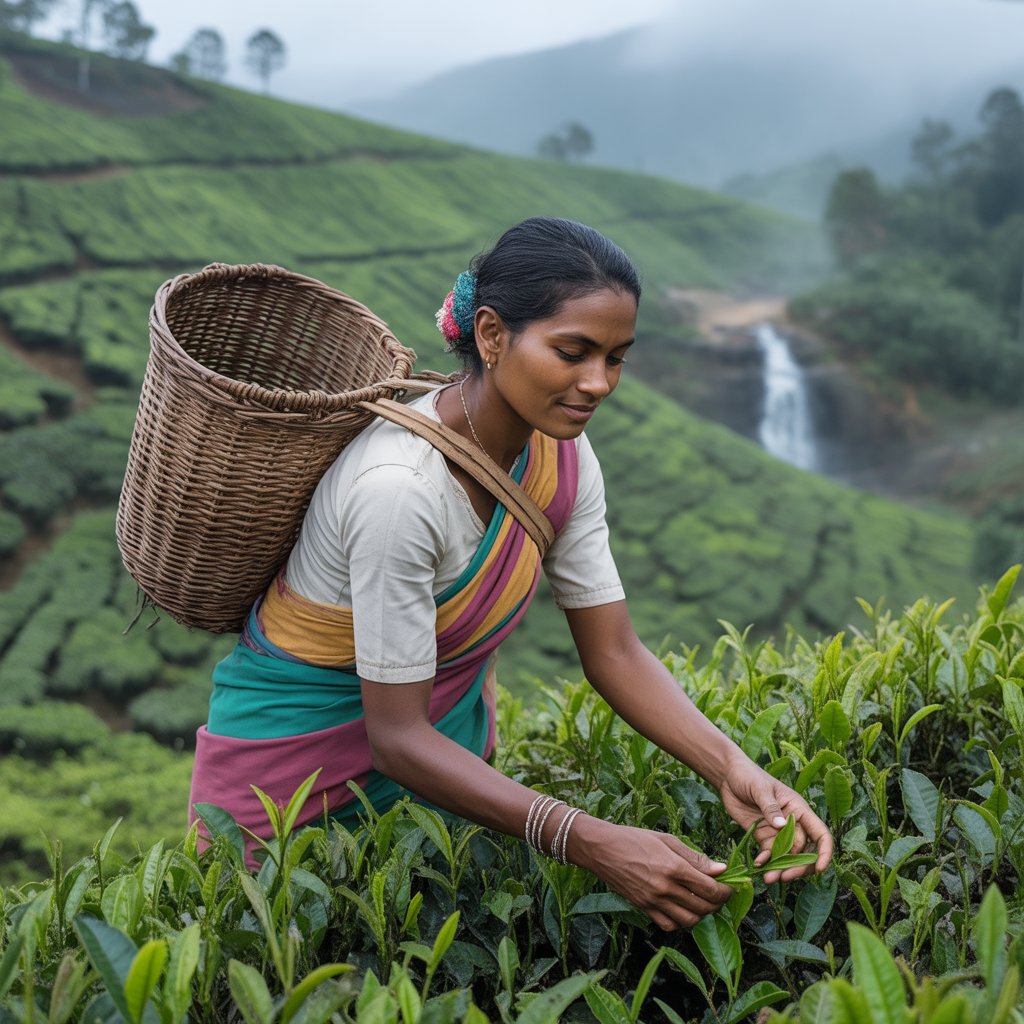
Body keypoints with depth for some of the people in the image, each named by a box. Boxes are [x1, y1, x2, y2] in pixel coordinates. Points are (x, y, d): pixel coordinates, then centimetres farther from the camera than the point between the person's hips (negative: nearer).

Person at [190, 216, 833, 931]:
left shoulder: (561, 458, -11)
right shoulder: (401, 486, -34)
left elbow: (615, 652, -7)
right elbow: (396, 738, -31)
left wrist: (733, 768, -23)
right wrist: (589, 843, -39)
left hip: (447, 730, 6)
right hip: (298, 751, -6)